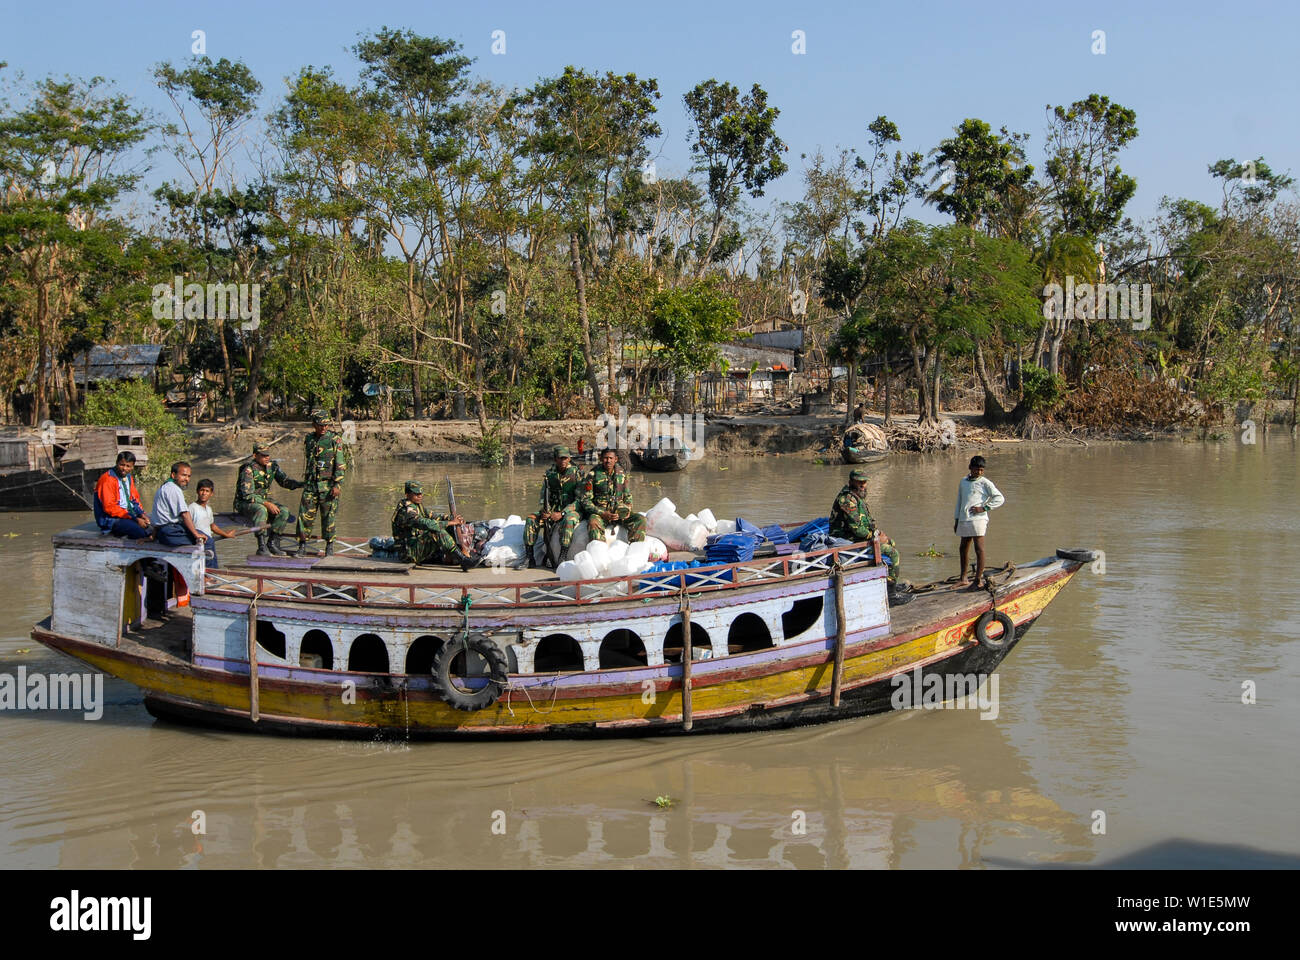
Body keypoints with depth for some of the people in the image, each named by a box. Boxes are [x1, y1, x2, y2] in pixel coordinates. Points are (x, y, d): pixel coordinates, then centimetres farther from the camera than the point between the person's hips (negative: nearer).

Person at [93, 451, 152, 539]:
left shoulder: (128, 477, 12)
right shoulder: (108, 479, -13)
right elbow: (109, 507, -18)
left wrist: (141, 514, -5)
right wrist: (135, 519, -20)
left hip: (130, 514, 8)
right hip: (111, 519, -8)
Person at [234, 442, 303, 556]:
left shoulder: (272, 465, 0)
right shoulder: (248, 470, -20)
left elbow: (285, 481, 4)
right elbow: (247, 495, -25)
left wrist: (301, 484, -15)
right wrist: (267, 504, -31)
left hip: (264, 500, 6)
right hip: (244, 503, -6)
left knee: (284, 512, -18)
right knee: (261, 510, -38)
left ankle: (272, 543, -8)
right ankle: (262, 546, -36)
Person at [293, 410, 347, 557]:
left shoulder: (335, 440, -4)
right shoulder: (309, 439, 11)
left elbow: (340, 465, -7)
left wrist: (338, 485, -14)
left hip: (328, 484, -4)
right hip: (310, 484, 4)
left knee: (329, 516, 0)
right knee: (305, 515, -2)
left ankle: (329, 546, 13)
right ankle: (302, 547, 2)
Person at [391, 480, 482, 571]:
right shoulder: (405, 511, -20)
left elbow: (432, 517, 12)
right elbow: (426, 524, -31)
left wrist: (451, 518, -5)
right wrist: (450, 523, -27)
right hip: (409, 552, -11)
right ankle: (464, 561, -29)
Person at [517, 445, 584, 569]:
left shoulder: (577, 474, -7)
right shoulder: (549, 474, 7)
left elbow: (580, 500, -12)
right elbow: (542, 497, 10)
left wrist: (562, 513, -22)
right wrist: (543, 511, -12)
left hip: (571, 511, -5)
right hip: (552, 511, 5)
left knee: (568, 520, -39)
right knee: (531, 519, -16)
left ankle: (563, 558, -35)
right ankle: (529, 557, -12)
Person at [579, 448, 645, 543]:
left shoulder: (621, 474, 11)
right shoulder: (593, 474, -2)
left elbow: (628, 496, 23)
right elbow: (585, 500, -3)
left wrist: (628, 510, 1)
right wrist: (602, 513, -15)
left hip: (619, 512, 4)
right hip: (599, 511, -4)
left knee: (641, 520, -18)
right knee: (593, 523, -38)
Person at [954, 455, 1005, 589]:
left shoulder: (985, 483, 0)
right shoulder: (963, 482, 17)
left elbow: (1000, 498, -6)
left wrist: (984, 508, -12)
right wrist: (956, 520, 21)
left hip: (978, 519, -7)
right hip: (964, 520, 7)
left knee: (979, 549, -8)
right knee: (963, 548, 14)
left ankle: (978, 579, -4)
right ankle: (963, 578, 26)